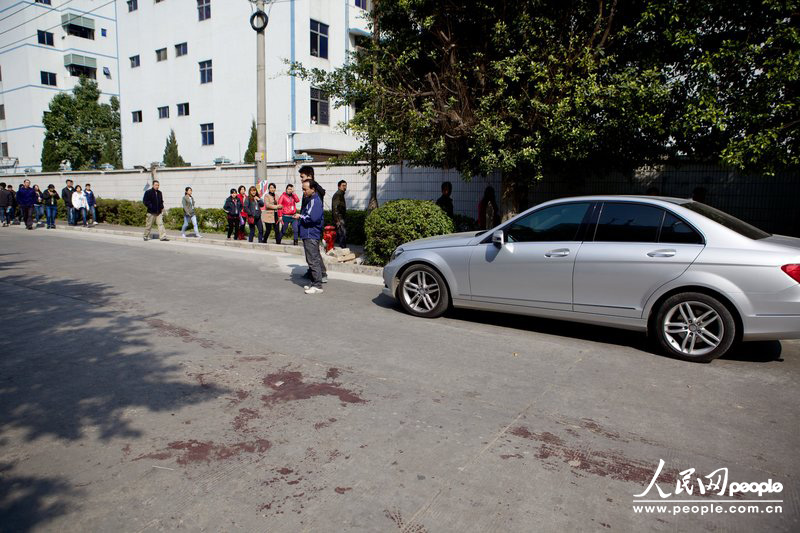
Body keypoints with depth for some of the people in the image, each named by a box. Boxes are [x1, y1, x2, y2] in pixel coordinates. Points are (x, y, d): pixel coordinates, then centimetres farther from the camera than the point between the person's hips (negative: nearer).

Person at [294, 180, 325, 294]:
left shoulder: (315, 201, -15)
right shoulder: (310, 200, 19)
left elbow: (313, 218, -25)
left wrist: (300, 217, -12)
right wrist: (301, 217, 9)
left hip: (311, 235, -11)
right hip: (308, 235, 11)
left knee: (313, 261, -8)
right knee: (313, 260, 15)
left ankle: (317, 286, -4)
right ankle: (314, 283, 22)